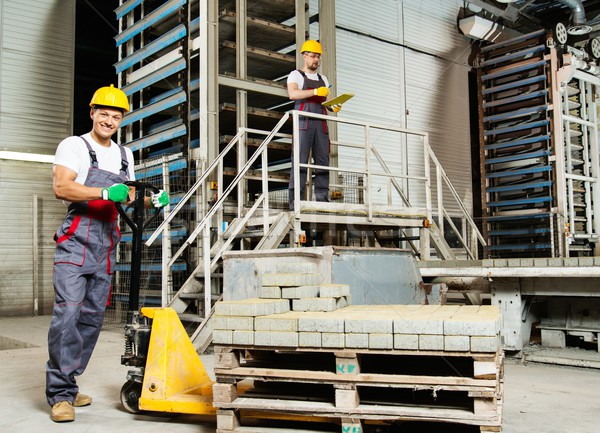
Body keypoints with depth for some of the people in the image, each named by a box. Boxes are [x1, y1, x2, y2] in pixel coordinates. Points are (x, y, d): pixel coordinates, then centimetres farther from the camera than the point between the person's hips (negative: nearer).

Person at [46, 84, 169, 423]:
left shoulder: (125, 154, 19)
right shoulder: (74, 145, 0)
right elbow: (62, 187, -14)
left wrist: (153, 201, 5)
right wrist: (105, 193, -25)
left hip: (107, 244, 6)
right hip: (76, 241, -6)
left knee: (93, 316, 7)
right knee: (68, 312, -15)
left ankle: (69, 386, 17)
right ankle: (60, 394, -8)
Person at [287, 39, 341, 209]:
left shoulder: (323, 79, 28)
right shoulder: (296, 75, 11)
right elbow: (292, 94, -9)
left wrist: (334, 106, 0)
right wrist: (315, 92, -18)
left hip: (320, 122, 5)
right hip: (303, 121, -5)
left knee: (323, 160, -3)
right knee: (300, 159, -12)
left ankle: (323, 199, -3)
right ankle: (296, 200, -15)